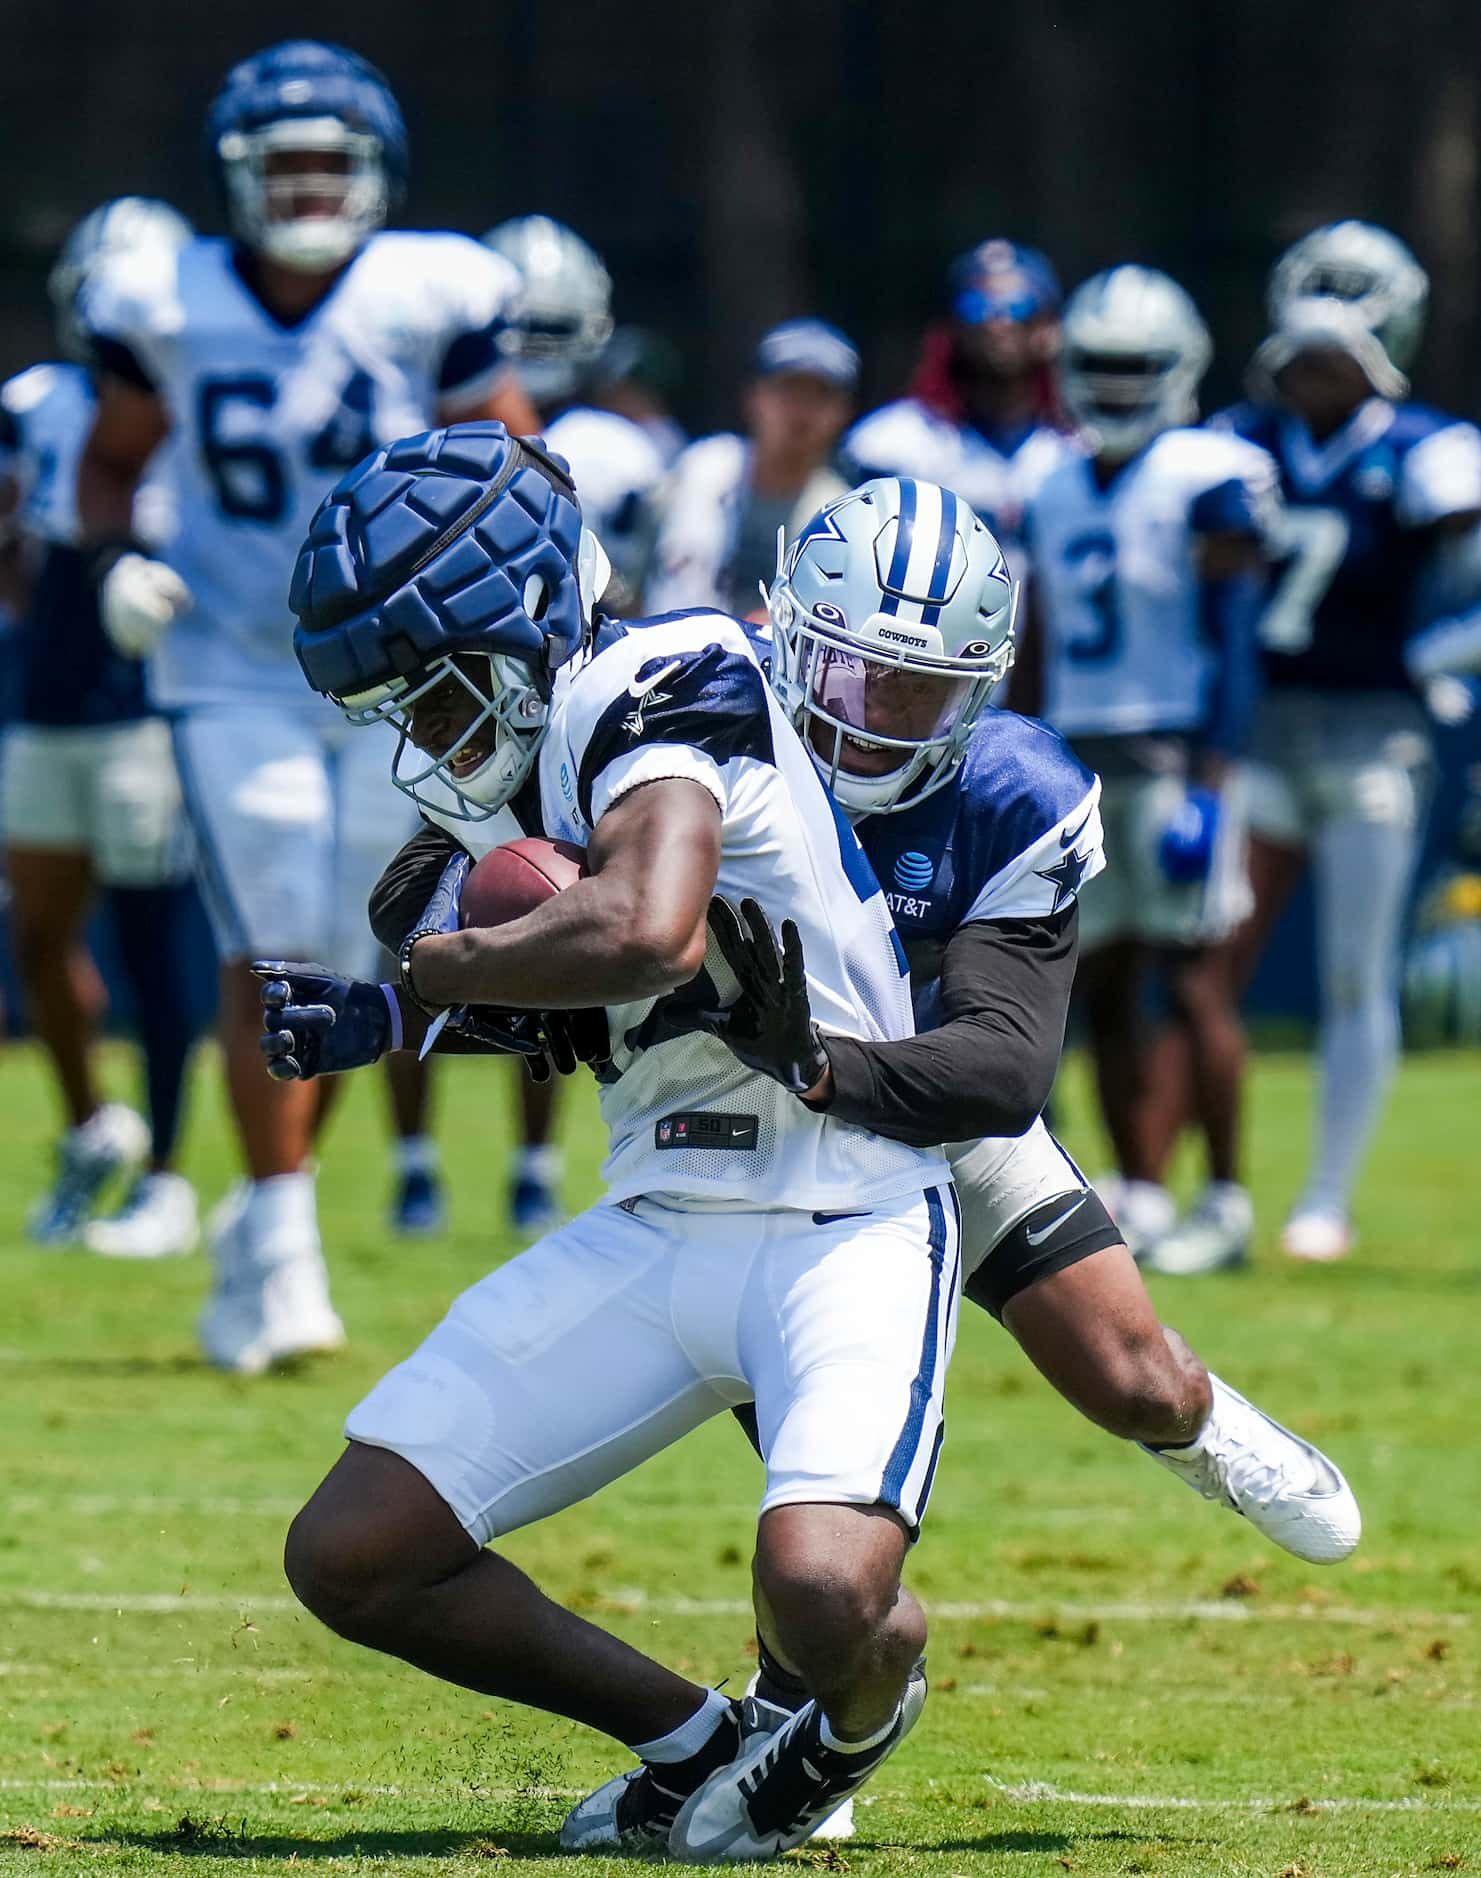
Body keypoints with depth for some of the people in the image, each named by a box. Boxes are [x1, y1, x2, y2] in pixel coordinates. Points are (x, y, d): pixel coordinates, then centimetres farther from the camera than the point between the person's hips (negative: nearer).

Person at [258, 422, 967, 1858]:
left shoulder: (653, 689, -19)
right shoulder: (505, 771, 6)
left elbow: (649, 935, -37)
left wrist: (435, 974, -20)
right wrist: (375, 1024, -2)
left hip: (841, 1233, -8)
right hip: (652, 1236, 8)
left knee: (825, 1596, -30)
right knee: (349, 1558, 1)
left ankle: (853, 1724, 9)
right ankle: (687, 1743, 20)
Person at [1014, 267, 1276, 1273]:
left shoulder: (1207, 483, -7)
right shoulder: (1059, 492, 15)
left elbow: (1232, 641, -11)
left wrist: (1212, 777, -18)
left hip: (1175, 759, -7)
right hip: (1082, 760, 7)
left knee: (1192, 978, -9)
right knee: (1104, 985, 5)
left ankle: (1226, 1202, -5)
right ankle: (1141, 1200, 10)